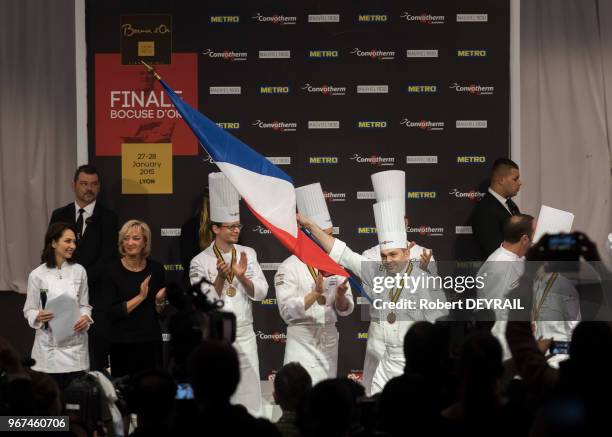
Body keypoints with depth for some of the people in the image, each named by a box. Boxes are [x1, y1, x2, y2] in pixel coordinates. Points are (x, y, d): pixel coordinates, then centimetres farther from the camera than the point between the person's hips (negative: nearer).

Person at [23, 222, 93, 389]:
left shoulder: (79, 271, 3)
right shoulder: (37, 275, -4)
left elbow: (84, 305, 10)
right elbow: (29, 310, 2)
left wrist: (85, 317, -10)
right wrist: (39, 316, -18)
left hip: (75, 343, 2)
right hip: (49, 345, -2)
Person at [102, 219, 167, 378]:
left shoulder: (156, 269, 4)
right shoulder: (113, 270, -5)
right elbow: (112, 313, -11)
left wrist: (159, 301, -8)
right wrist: (140, 297, -16)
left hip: (151, 343, 2)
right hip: (122, 345, -2)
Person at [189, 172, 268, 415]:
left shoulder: (247, 254, 5)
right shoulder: (200, 262, -4)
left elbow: (260, 293, 1)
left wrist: (242, 276, -17)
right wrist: (220, 278, -20)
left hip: (244, 335, 3)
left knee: (249, 395, 2)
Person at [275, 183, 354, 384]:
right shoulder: (289, 268, -6)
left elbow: (345, 309, 9)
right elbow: (287, 310, -14)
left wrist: (340, 296, -13)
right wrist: (315, 294, -25)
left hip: (330, 340, 5)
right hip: (302, 340, -5)